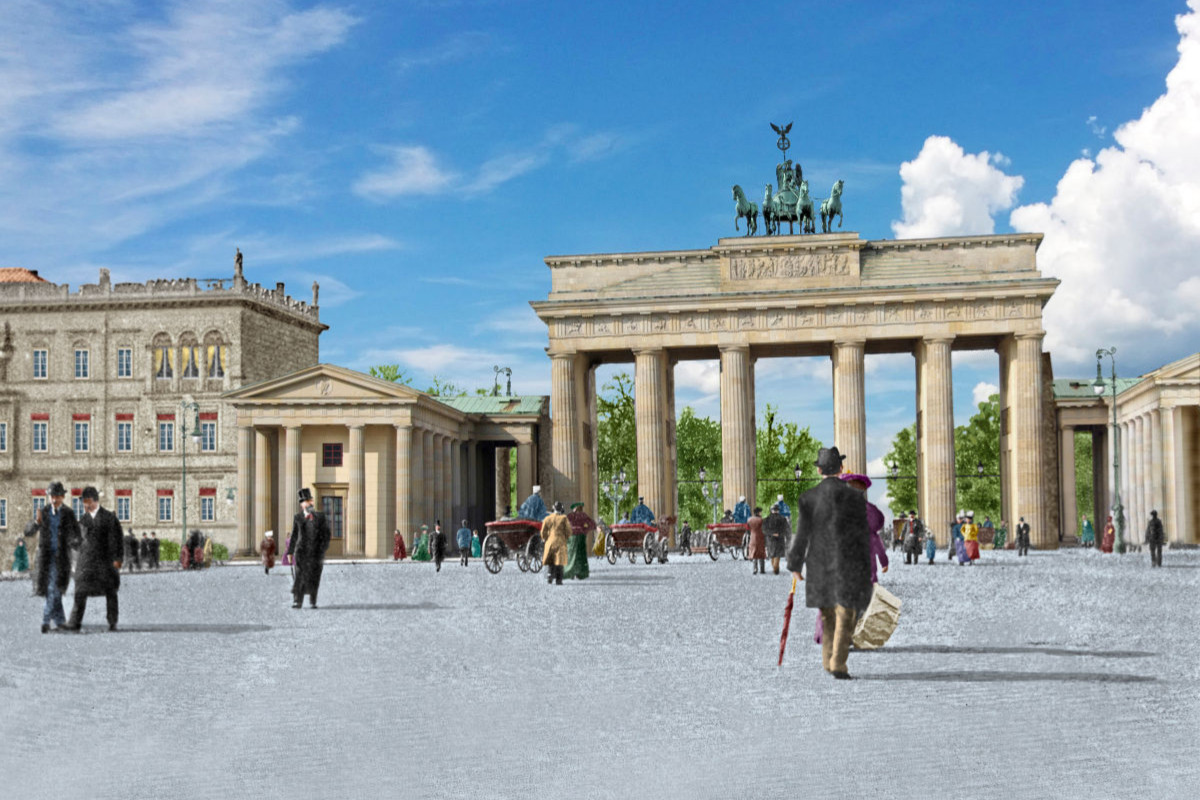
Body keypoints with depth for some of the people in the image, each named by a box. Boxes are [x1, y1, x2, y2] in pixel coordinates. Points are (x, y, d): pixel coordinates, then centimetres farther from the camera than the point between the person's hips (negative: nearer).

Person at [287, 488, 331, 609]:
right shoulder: (297, 518, 7)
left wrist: (323, 549, -7)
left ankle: (313, 602, 13)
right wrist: (290, 552, 4)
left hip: (317, 552, 1)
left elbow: (326, 535, 4)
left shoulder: (320, 517, 5)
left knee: (314, 578, 3)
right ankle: (297, 601, -10)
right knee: (300, 576, -10)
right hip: (302, 551, -1)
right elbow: (294, 536, 9)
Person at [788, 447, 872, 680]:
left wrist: (795, 565, 9)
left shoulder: (808, 498, -2)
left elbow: (801, 535, -1)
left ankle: (829, 661, 20)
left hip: (820, 565, 3)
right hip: (848, 564, -3)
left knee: (828, 616, 17)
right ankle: (838, 665, -7)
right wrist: (866, 568, 3)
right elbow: (863, 533, -5)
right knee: (845, 617, 1)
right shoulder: (854, 496, -7)